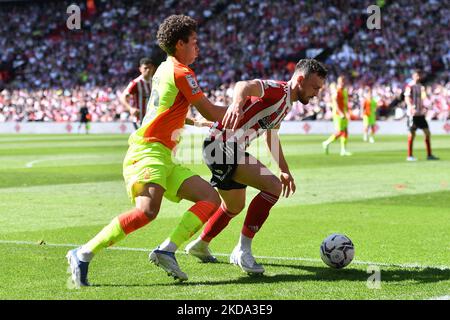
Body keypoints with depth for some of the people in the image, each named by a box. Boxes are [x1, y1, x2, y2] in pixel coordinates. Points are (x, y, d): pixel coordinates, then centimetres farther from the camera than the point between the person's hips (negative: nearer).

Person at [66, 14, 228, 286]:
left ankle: (166, 251, -12)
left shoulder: (165, 69, 20)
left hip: (163, 157, 10)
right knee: (148, 209, -31)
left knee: (211, 198, 1)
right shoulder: (181, 72, -8)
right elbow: (211, 112, -4)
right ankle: (83, 255, -22)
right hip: (148, 151, -10)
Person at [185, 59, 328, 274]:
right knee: (273, 186, -21)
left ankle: (200, 246, 48)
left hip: (232, 149, 10)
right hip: (222, 145, -10)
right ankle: (243, 250, -15)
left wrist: (284, 170, 34)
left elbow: (271, 136, 31)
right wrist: (237, 103, -58)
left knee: (234, 208, 26)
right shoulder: (277, 90, -15)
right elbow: (244, 86, -37)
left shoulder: (287, 103, 16)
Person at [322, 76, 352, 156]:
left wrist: (348, 113, 17)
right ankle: (327, 143, 5)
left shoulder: (345, 91, 15)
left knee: (345, 132, 4)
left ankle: (343, 150, 6)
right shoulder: (336, 91, -13)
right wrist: (341, 113, -28)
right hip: (338, 114, -9)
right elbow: (335, 103, -21)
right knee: (340, 132, -11)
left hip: (343, 114, 9)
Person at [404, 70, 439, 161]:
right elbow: (407, 98, -18)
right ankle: (409, 156, 4)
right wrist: (411, 107, -33)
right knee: (412, 134, -4)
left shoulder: (420, 86, 16)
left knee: (427, 133, 4)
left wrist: (423, 108, 18)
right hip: (413, 114, -7)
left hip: (420, 114, 7)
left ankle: (429, 155, 10)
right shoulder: (410, 86, -7)